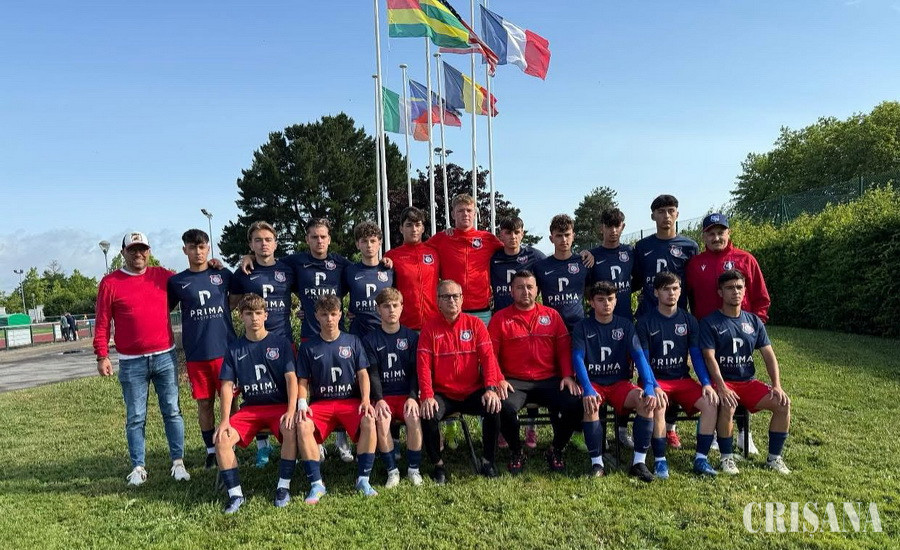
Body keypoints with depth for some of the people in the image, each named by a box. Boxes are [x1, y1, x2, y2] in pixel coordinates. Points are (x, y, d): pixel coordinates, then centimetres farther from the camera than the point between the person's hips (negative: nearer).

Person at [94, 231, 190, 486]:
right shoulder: (110, 283, 1)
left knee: (172, 412, 7)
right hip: (131, 362, -2)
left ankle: (178, 462, 15)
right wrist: (102, 355, -6)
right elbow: (102, 323, 0)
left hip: (165, 357, 2)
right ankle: (138, 467, 17)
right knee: (135, 418, 6)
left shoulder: (163, 276, 7)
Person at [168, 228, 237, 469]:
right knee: (204, 403, 8)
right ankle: (211, 450, 22)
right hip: (196, 354, 0)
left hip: (225, 349, 0)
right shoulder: (176, 282, 5)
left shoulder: (224, 275, 5)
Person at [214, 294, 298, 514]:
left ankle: (283, 487, -17)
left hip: (279, 405, -2)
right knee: (222, 438, -22)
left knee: (291, 430, -33)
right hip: (249, 408, 3)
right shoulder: (234, 349, 6)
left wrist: (291, 410, -21)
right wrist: (225, 420, -11)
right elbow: (227, 386, 1)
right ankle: (235, 493, -8)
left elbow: (291, 378, -8)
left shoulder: (281, 343, 0)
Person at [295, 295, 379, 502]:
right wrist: (302, 403, -12)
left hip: (351, 400, 0)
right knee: (302, 426, -30)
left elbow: (363, 374, 4)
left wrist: (366, 400, -11)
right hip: (320, 402, 1)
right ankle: (316, 484, -19)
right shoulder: (308, 347, 7)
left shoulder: (352, 342, 7)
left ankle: (363, 479, -16)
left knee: (369, 421, -31)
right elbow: (303, 380, 7)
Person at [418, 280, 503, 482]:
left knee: (494, 408, -25)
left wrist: (491, 388, -18)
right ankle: (438, 465, -2)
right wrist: (427, 396, -20)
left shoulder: (475, 324, 3)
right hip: (443, 394, -1)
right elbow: (424, 364, -7)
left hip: (473, 392, 1)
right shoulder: (430, 328, 0)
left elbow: (488, 356, -5)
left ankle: (488, 462, -2)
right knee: (429, 415, -28)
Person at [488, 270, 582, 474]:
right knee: (505, 407, -33)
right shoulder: (500, 318, 6)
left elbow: (564, 348, 10)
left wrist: (568, 375, -4)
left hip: (549, 380, 2)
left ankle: (556, 450, 4)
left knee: (574, 403, -24)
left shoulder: (551, 315, 13)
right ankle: (516, 452, 0)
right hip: (514, 382, -2)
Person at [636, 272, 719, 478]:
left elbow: (696, 355, 6)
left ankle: (701, 458, -10)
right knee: (658, 406, -33)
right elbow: (643, 360, -7)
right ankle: (660, 460, -18)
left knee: (711, 403, -21)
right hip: (656, 379, -3)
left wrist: (706, 383, -8)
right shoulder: (645, 322, -3)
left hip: (683, 379, 4)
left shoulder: (689, 320, 8)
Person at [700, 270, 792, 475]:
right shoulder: (710, 322, -4)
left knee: (783, 403, -17)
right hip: (722, 380, -5)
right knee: (728, 405, -35)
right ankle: (727, 457, -15)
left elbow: (769, 355, 8)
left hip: (749, 381, 5)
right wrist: (722, 387, -26)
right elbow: (710, 358, -13)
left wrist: (777, 385, -6)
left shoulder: (754, 321, 11)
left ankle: (774, 457, 0)